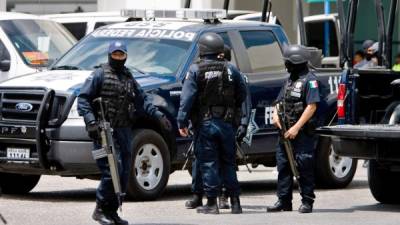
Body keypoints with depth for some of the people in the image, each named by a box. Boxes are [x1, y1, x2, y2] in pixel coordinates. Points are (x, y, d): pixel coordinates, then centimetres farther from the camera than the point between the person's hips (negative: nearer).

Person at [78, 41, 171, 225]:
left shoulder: (129, 78, 19)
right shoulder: (100, 74, 0)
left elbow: (142, 100, 21)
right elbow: (83, 98, -5)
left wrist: (158, 116, 8)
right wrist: (91, 121, -17)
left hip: (125, 130, 7)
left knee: (124, 173, 4)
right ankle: (101, 209, -5)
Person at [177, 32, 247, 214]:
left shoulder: (195, 70, -6)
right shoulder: (229, 69, 4)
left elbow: (187, 98, -11)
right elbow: (242, 92, 10)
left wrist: (182, 122, -9)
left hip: (205, 123, -3)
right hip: (226, 123, 3)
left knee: (208, 163, 0)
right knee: (228, 162, 11)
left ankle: (212, 203, -1)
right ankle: (235, 202, 10)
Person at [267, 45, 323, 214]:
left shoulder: (309, 80, -8)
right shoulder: (290, 80, 18)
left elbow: (312, 106, -16)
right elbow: (280, 101, 23)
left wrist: (296, 127, -19)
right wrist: (276, 114, 0)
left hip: (303, 132, -8)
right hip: (286, 132, 8)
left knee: (304, 167, -5)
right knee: (283, 165, 7)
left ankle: (307, 202, 0)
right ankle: (284, 201, 13)